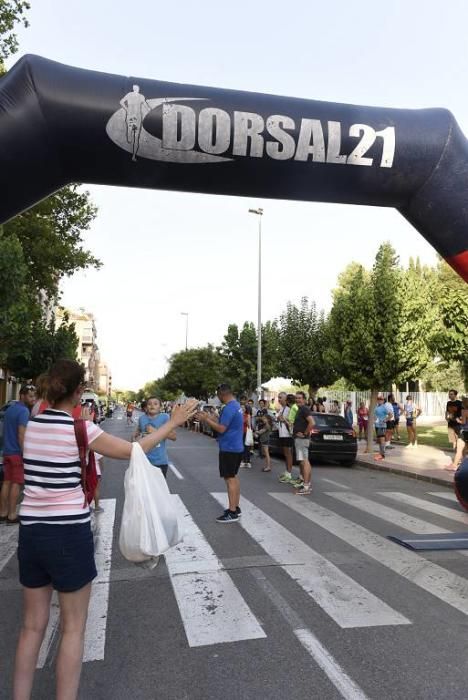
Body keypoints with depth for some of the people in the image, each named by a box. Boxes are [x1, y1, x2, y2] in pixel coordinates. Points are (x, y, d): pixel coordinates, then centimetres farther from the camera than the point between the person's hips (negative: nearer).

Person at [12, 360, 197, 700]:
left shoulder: (30, 426, 0)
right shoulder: (79, 429, -15)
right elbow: (134, 451, -7)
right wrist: (172, 423, 1)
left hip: (31, 532, 6)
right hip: (70, 534, -6)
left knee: (33, 626, 19)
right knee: (73, 627, 11)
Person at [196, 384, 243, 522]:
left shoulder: (229, 408, -20)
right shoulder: (236, 405, 12)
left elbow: (221, 428, -22)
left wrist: (206, 420, -13)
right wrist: (210, 417, 13)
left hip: (229, 449, -10)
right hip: (236, 447, 10)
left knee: (229, 479, -5)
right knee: (233, 477, 16)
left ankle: (232, 513, -1)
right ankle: (236, 508, 24)